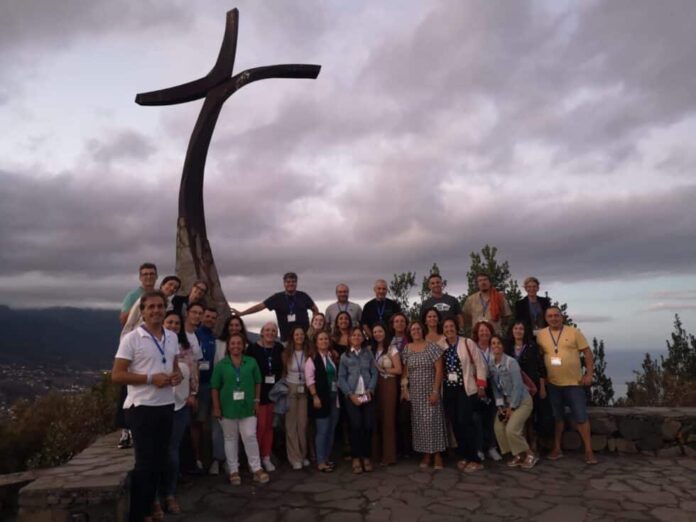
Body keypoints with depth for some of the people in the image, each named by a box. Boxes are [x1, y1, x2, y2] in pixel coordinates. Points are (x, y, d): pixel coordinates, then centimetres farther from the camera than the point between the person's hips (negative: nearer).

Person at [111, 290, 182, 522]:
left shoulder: (172, 337, 7)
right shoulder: (131, 339, -11)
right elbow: (116, 375, -13)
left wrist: (178, 374, -4)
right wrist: (150, 378, -22)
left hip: (166, 405, 6)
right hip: (142, 407, -6)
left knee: (159, 462, 16)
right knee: (145, 463, 1)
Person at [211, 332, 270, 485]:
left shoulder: (252, 362, 0)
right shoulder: (221, 365, -3)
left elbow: (257, 382, 7)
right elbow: (215, 387, -1)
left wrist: (257, 401, 4)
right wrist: (216, 407, -4)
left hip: (247, 408, 0)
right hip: (228, 408, 0)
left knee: (250, 437, 0)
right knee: (231, 439, 11)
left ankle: (257, 469, 11)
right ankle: (233, 471, 22)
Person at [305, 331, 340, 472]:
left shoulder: (333, 357, 12)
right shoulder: (312, 358, -6)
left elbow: (337, 376, 15)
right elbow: (310, 379, -12)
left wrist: (338, 394, 9)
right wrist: (315, 396, -18)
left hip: (334, 396, 7)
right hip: (321, 397, -6)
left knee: (331, 429, 10)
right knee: (322, 430, -4)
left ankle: (327, 458, 22)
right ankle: (320, 462, 5)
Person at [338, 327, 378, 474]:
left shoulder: (368, 354, 9)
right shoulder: (345, 356, 6)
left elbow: (374, 374, 5)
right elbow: (341, 378, 1)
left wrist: (370, 391, -8)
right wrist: (350, 394, -9)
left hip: (368, 396, 1)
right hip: (352, 397, -1)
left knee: (368, 426, -1)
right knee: (356, 426, -5)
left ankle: (366, 457, 14)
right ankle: (356, 458, 7)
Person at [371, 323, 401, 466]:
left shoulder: (392, 349, -2)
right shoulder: (371, 350, 11)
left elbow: (398, 370, -8)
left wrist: (381, 369, -8)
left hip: (388, 385, -4)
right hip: (375, 386, 4)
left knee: (388, 419, -2)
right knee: (376, 419, 6)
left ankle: (389, 455, 7)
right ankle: (376, 453, 16)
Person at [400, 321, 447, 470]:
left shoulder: (431, 347, -6)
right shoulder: (406, 350, 4)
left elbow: (439, 370, -9)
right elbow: (404, 372, 7)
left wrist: (435, 391, -13)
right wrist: (404, 388, -2)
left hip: (430, 391, -3)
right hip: (414, 393, 3)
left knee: (432, 421, -4)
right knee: (419, 423, 6)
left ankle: (437, 454, 8)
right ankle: (426, 454, 16)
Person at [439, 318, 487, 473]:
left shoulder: (468, 343, -4)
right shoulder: (440, 346, 4)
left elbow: (480, 365, -3)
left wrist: (481, 385, -6)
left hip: (466, 388, -3)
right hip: (448, 390, 3)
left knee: (465, 421, -10)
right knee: (455, 423, 5)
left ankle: (474, 459, 1)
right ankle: (463, 456, 19)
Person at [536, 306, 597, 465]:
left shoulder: (574, 332, -3)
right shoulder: (541, 335, 1)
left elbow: (587, 352, -2)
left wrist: (589, 374, -8)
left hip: (574, 382, -2)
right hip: (553, 383, 2)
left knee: (581, 417, 1)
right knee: (556, 417, 12)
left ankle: (588, 451, 13)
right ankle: (557, 449, 22)